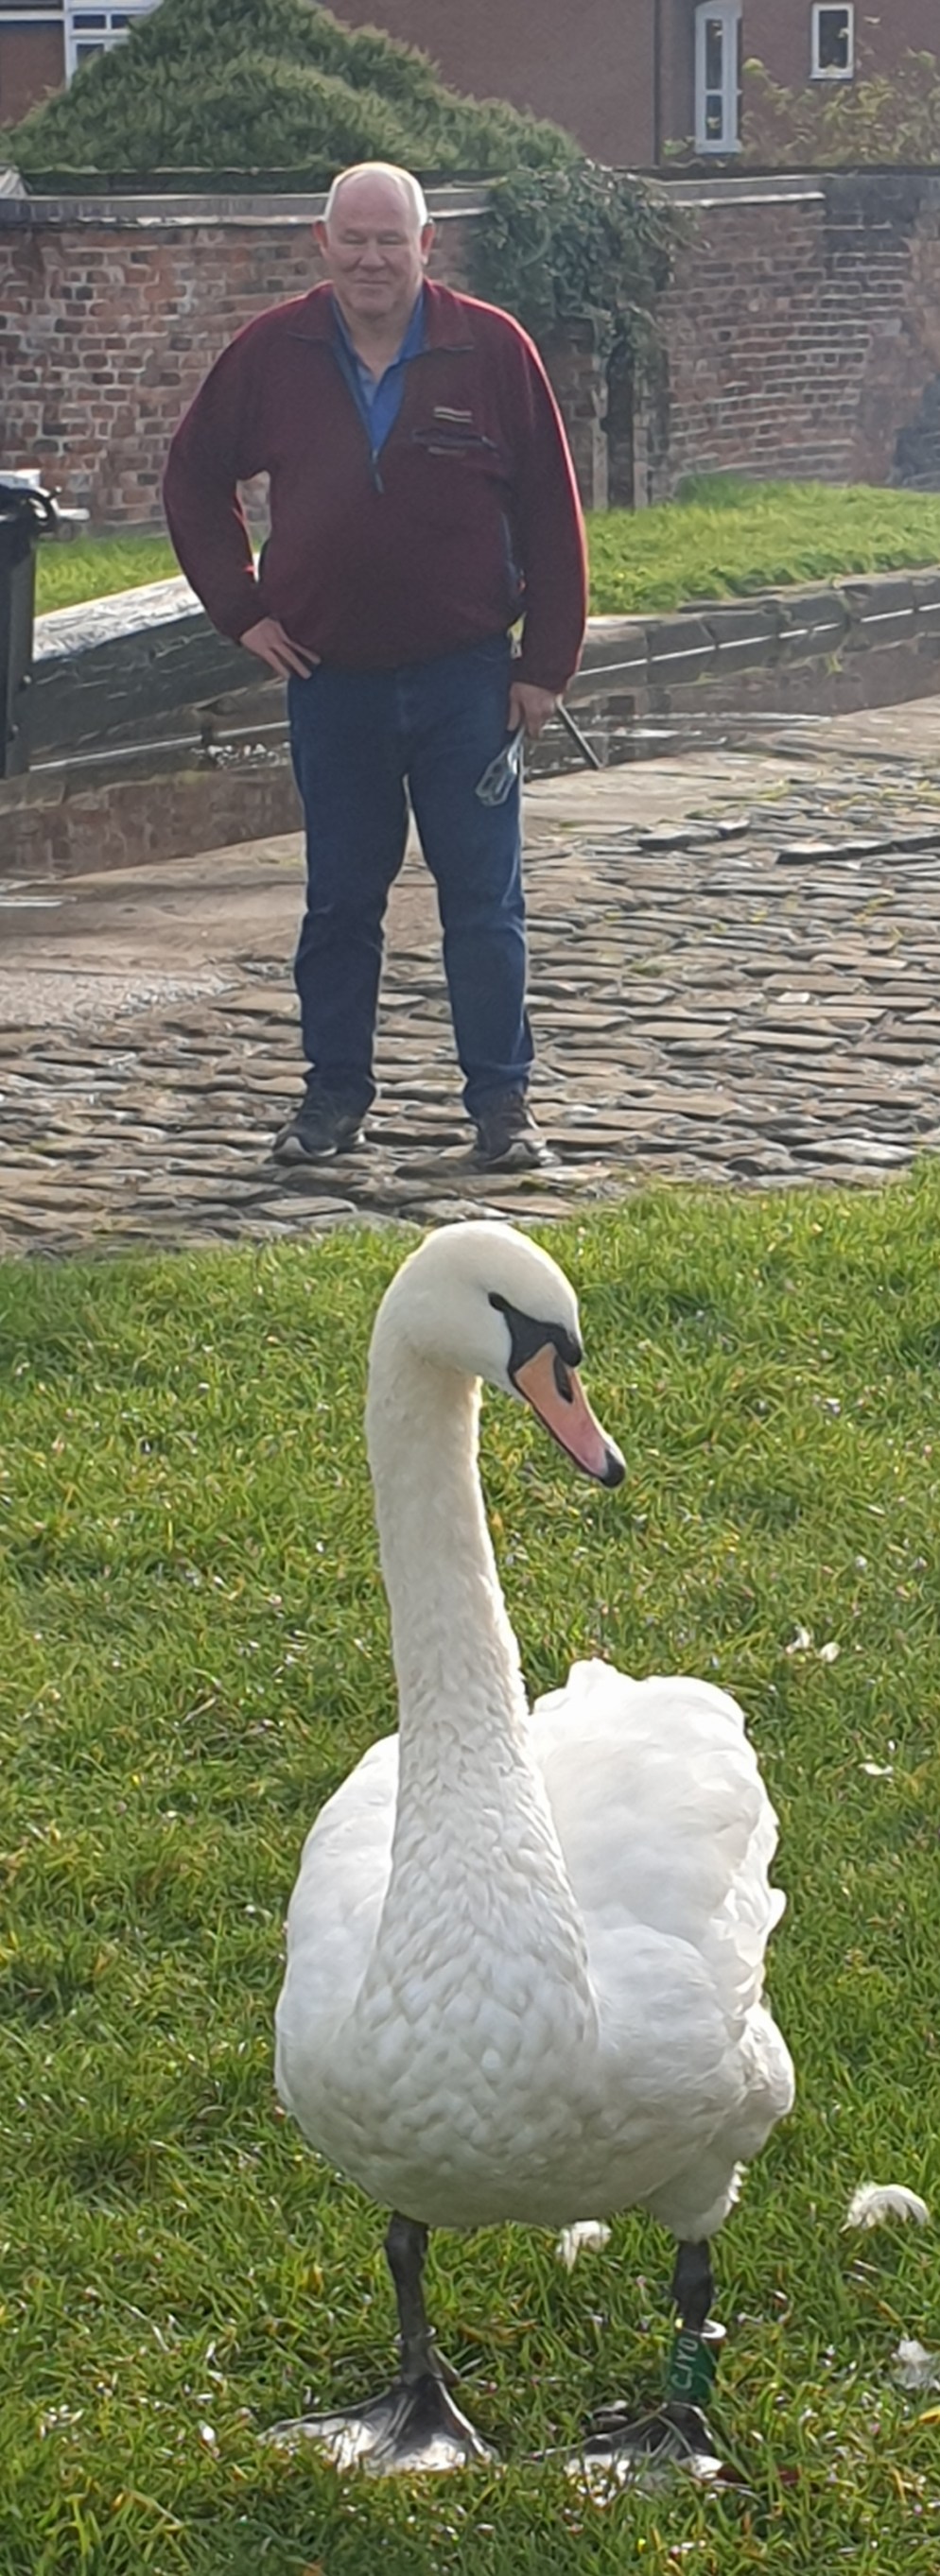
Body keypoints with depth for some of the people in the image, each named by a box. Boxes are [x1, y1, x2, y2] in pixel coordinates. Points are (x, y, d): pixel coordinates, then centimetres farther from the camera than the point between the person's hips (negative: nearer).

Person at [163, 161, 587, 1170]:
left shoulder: (492, 349, -4)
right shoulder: (272, 352, 0)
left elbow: (550, 512, 0)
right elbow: (195, 478, 13)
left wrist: (546, 662, -3)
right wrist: (240, 607, 5)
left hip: (464, 674, -1)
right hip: (329, 676, 1)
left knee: (483, 898, 3)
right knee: (340, 898, 9)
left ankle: (502, 1099, 11)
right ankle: (334, 1094, 19)